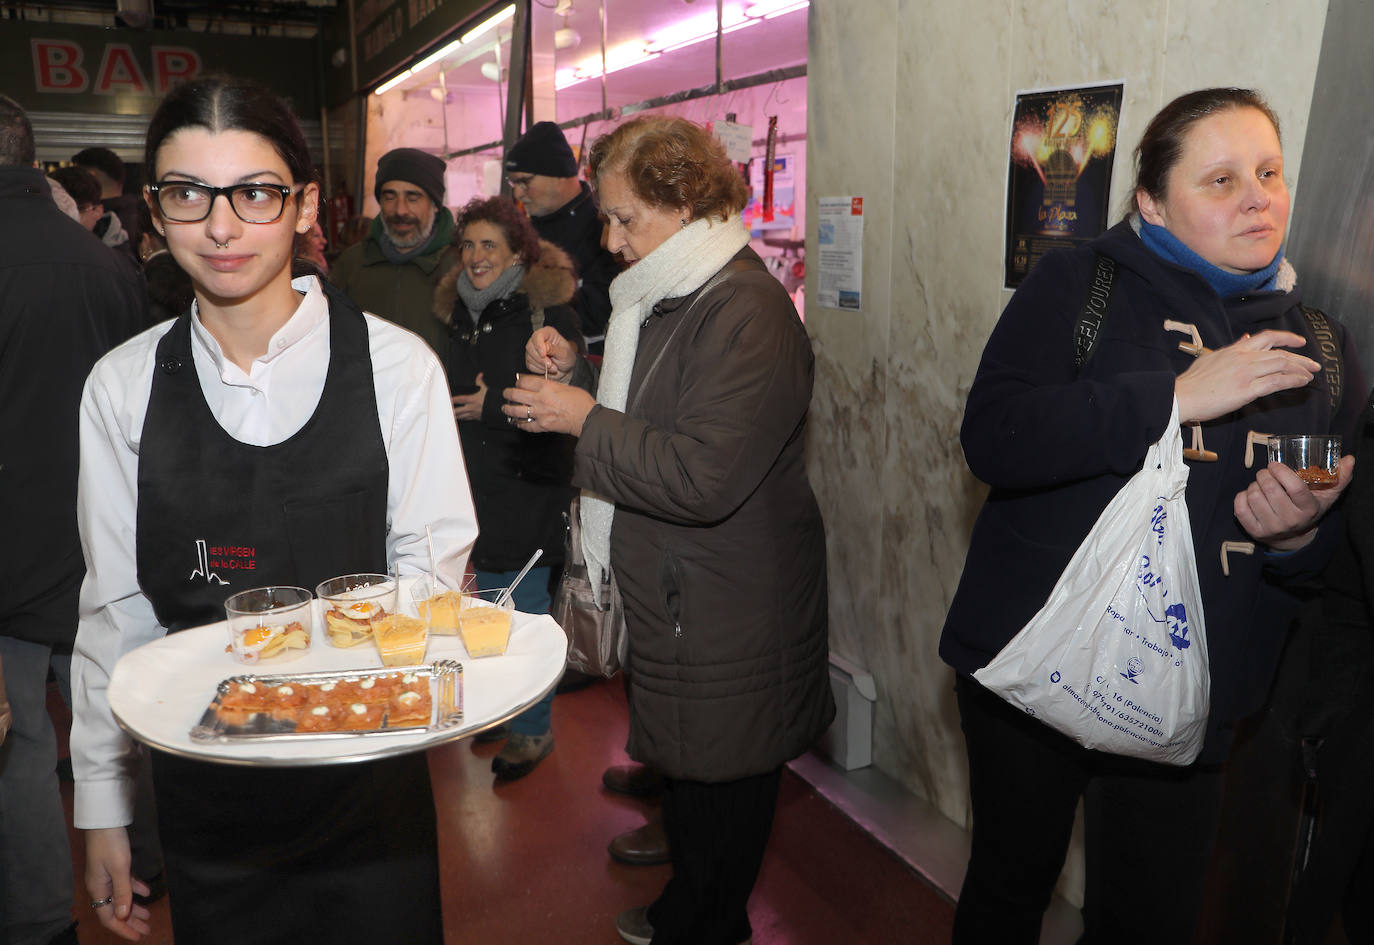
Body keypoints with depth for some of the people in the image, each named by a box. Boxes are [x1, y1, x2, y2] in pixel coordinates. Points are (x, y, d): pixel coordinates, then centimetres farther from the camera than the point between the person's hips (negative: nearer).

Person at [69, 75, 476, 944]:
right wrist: (102, 806, 4)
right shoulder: (122, 387, -3)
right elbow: (116, 606, 1)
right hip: (201, 790, 2)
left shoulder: (397, 365, -10)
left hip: (368, 779, -1)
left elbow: (433, 563, -6)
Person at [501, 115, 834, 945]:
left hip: (726, 616, -10)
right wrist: (576, 374, 2)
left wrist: (584, 420, -21)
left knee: (721, 780, 10)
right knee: (688, 761, 24)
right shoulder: (665, 298, 10)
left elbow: (702, 478, -30)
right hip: (672, 592, 10)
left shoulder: (746, 313, -23)